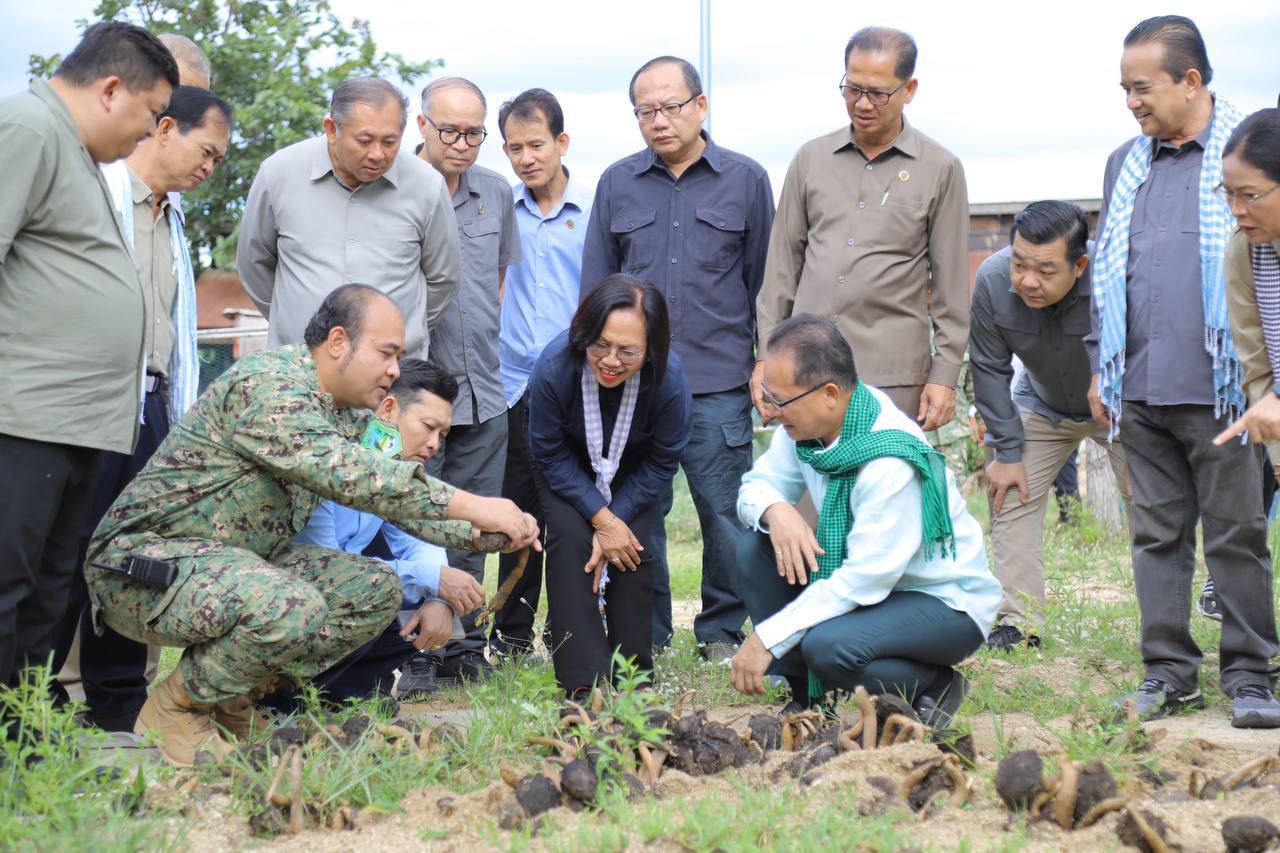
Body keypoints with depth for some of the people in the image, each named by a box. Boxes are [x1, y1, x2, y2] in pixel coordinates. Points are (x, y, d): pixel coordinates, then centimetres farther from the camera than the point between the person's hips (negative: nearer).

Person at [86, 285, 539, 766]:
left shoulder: (351, 414, 9)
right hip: (146, 563, -10)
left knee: (377, 590, -2)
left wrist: (487, 535, -3)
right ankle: (173, 709, -9)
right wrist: (471, 506, -33)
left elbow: (399, 495, 14)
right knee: (294, 608, -34)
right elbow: (346, 475, -34)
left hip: (239, 559, 10)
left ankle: (232, 699, 6)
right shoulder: (266, 385, -22)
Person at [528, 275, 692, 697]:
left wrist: (618, 520, -21)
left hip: (632, 470, 1)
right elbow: (550, 456, -20)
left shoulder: (669, 378, -35)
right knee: (568, 537, -20)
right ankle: (584, 681, -20)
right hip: (569, 466, -1)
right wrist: (601, 519, -24)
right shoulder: (555, 366, -37)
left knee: (633, 549, -14)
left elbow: (661, 464, -16)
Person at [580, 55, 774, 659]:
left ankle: (721, 632, 16)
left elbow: (764, 283, 9)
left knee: (726, 514, 1)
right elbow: (595, 284, 14)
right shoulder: (617, 183, 10)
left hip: (719, 383, -2)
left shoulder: (746, 180, 6)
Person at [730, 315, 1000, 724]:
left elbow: (865, 578, -31)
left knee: (827, 646, -34)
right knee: (755, 548, -10)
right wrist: (775, 511, -24)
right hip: (867, 575, 8)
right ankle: (804, 697, -1)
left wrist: (767, 638, -29)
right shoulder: (808, 420, -8)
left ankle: (933, 689, -4)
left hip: (948, 605, -8)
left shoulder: (891, 463, -31)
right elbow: (757, 485, 3)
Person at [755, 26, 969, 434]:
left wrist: (945, 374, -2)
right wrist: (767, 354, 9)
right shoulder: (811, 158, 11)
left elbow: (951, 283, 3)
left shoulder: (940, 169, 3)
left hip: (892, 375, -3)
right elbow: (783, 263, 14)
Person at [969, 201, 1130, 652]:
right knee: (1010, 494, -4)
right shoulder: (992, 280, -27)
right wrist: (1007, 451, -11)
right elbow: (990, 368, -13)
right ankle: (1019, 622, 1)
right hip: (1042, 406, 3)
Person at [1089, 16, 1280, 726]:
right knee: (1157, 535, 8)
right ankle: (1168, 673, 16)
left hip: (1220, 388, -5)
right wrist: (1101, 368, 17)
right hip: (1141, 391, 5)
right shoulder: (1126, 165, 16)